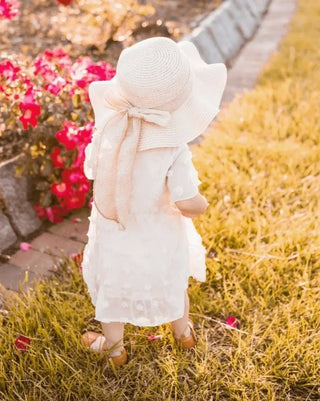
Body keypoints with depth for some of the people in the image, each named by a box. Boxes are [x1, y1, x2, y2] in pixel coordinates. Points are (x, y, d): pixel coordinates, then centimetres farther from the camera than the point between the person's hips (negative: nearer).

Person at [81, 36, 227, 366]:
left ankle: (113, 348, 51)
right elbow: (188, 203, -29)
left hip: (113, 232, 1)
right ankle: (183, 332, 57)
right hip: (159, 238, -1)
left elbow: (92, 171, -7)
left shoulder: (108, 127, -22)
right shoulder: (174, 149, -31)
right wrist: (201, 205, -7)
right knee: (172, 283, 29)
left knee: (112, 287, 27)